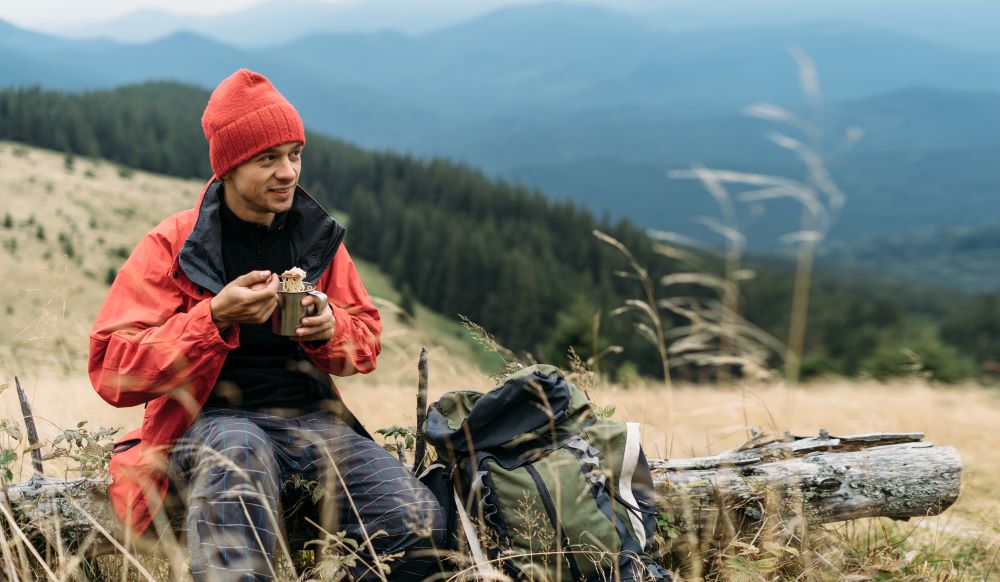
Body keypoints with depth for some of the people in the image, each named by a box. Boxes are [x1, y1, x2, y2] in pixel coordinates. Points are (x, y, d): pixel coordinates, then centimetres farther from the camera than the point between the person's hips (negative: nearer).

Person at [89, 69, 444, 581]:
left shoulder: (319, 238, 13)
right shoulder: (172, 245, 0)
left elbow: (367, 338, 20)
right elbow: (111, 369, -5)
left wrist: (331, 330, -5)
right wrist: (215, 318, -18)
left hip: (309, 417, 4)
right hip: (211, 419, -4)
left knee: (418, 524, -22)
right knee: (237, 447, -43)